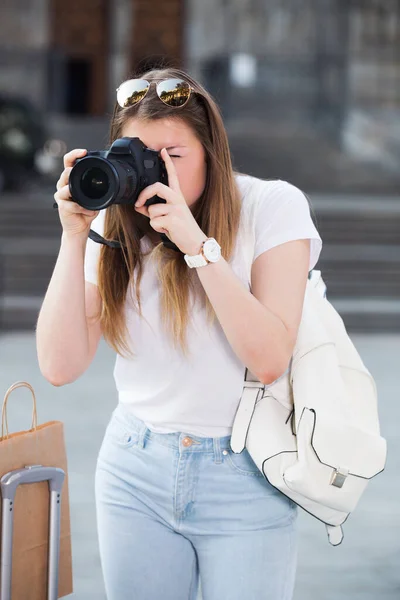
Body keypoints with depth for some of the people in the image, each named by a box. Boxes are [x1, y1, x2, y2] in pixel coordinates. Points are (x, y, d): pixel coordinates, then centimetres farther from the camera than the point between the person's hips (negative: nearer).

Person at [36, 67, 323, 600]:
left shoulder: (272, 207, -10)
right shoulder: (115, 226, -1)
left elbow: (269, 358, -20)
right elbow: (61, 366, -9)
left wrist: (197, 243, -25)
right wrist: (75, 236, -15)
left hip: (245, 479, -3)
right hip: (136, 471, 3)